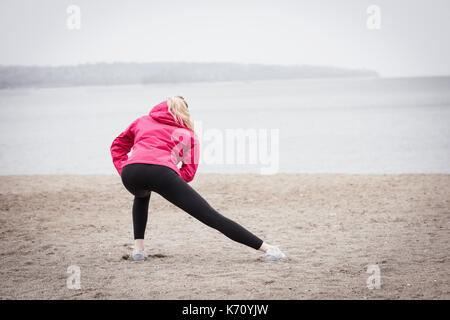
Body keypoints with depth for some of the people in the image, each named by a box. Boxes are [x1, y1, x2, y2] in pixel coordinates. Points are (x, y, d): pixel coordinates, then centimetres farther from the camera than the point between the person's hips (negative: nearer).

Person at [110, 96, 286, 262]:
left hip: (130, 172, 3)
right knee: (211, 216, -3)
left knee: (142, 195, 41)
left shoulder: (142, 121, 34)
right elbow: (189, 172, 19)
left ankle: (138, 247, 27)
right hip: (162, 171, -2)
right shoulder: (189, 135, 28)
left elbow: (118, 145, 36)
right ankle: (265, 248, -9)